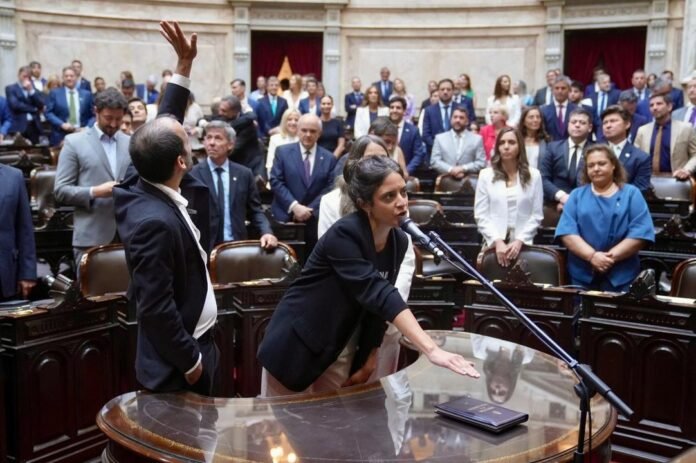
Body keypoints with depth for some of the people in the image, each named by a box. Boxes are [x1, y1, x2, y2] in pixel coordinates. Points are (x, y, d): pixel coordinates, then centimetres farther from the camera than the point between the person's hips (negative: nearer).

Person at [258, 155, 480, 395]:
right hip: (297, 344, -6)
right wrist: (431, 350, -46)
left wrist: (368, 363, 3)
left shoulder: (399, 241, -5)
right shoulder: (344, 235, -27)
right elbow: (376, 293, -38)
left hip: (340, 350, 6)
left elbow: (377, 303, 4)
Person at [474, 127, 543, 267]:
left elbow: (536, 215, 2)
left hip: (523, 245, 0)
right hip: (494, 244, 0)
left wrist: (520, 241, -10)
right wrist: (497, 241, -11)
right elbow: (481, 215, 0)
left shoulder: (533, 175, 6)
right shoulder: (486, 175, 5)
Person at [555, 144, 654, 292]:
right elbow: (567, 232, -2)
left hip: (621, 276, -1)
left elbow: (641, 233, -5)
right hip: (582, 275, 1)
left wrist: (612, 256, -15)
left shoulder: (631, 194, 6)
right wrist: (592, 256, -17)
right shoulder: (577, 195, 10)